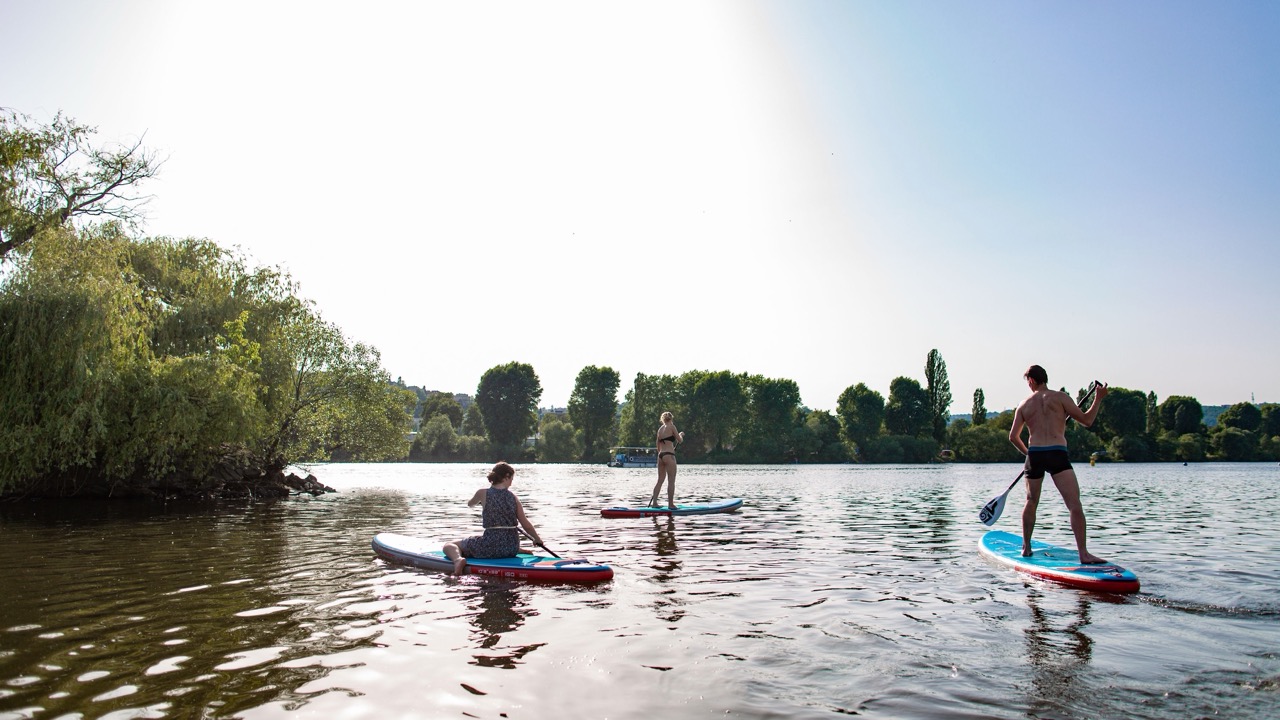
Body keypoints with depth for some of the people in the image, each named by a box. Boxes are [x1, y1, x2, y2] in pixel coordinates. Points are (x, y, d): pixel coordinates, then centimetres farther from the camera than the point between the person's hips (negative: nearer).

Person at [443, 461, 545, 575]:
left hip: (490, 547, -4)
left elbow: (470, 504, 16)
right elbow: (526, 524, 1)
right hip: (512, 548, 4)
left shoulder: (484, 493, -7)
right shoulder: (513, 496, 0)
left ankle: (458, 559, -18)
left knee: (449, 545, 10)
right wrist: (537, 539, 16)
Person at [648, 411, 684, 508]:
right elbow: (680, 440, 0)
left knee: (660, 480, 11)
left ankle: (654, 502, 8)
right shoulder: (671, 426, -4)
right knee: (671, 481, -3)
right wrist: (681, 434, 20)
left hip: (660, 456, 7)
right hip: (669, 455, -7)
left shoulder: (660, 429, 16)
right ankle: (671, 504, -2)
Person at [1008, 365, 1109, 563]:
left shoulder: (1024, 404, 11)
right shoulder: (1060, 397, 2)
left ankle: (1026, 547, 26)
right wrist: (1099, 398, 14)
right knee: (1075, 505, -8)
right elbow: (1086, 420, 3)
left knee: (1031, 502, 19)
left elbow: (1013, 436, 11)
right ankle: (1083, 554, -18)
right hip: (1057, 454, -4)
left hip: (1034, 455, 4)